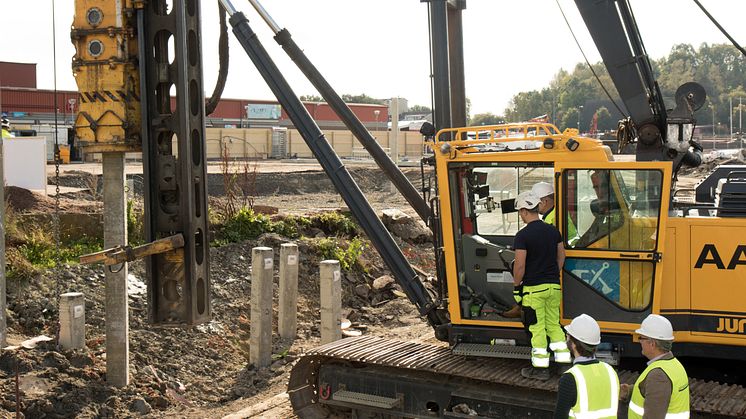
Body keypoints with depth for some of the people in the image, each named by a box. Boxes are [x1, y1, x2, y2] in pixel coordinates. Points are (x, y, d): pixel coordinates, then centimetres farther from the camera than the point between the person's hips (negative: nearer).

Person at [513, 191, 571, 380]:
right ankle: (564, 361, 17)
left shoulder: (523, 235, -14)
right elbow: (561, 256, 15)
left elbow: (520, 265, -15)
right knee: (554, 324, 17)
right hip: (553, 286, 6)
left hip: (533, 288, -6)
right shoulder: (553, 230, 6)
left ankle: (540, 368, 6)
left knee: (537, 328, 1)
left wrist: (516, 285, 0)